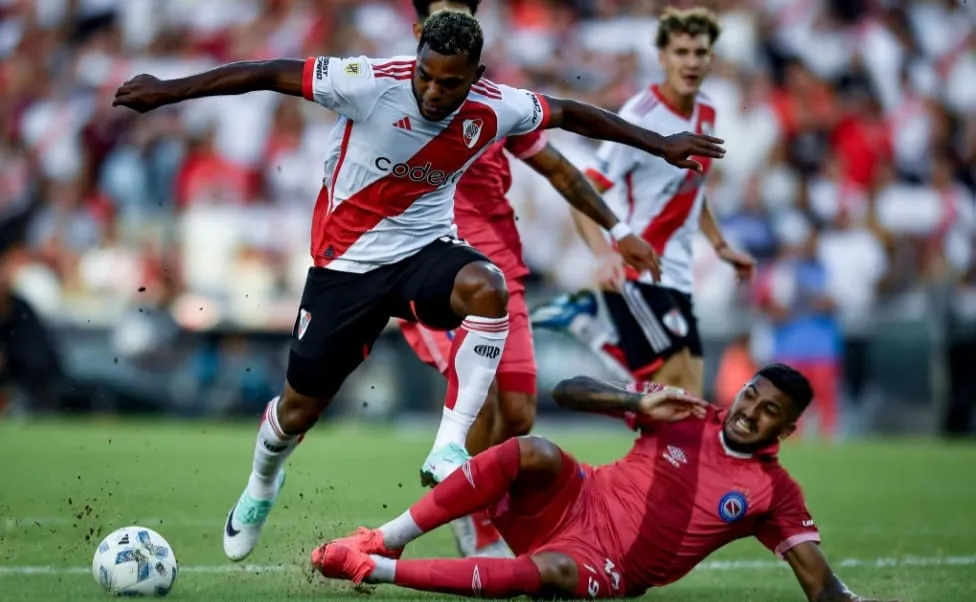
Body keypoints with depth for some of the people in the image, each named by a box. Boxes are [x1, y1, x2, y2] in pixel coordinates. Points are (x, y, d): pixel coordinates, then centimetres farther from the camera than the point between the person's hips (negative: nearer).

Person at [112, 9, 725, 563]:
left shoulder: (494, 110, -13)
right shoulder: (371, 83, -23)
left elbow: (571, 112, 4)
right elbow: (267, 74, -18)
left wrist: (660, 143, 9)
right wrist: (168, 91, -18)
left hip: (426, 249, 1)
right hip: (347, 261, -1)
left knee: (487, 286, -35)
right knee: (299, 410, 7)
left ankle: (449, 449, -29)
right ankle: (262, 485, 44)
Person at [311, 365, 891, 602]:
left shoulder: (775, 492, -1)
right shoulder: (685, 417, 4)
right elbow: (569, 391, 1)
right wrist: (642, 404, -14)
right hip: (577, 504, 2)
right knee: (534, 452, -32)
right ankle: (385, 539, -24)